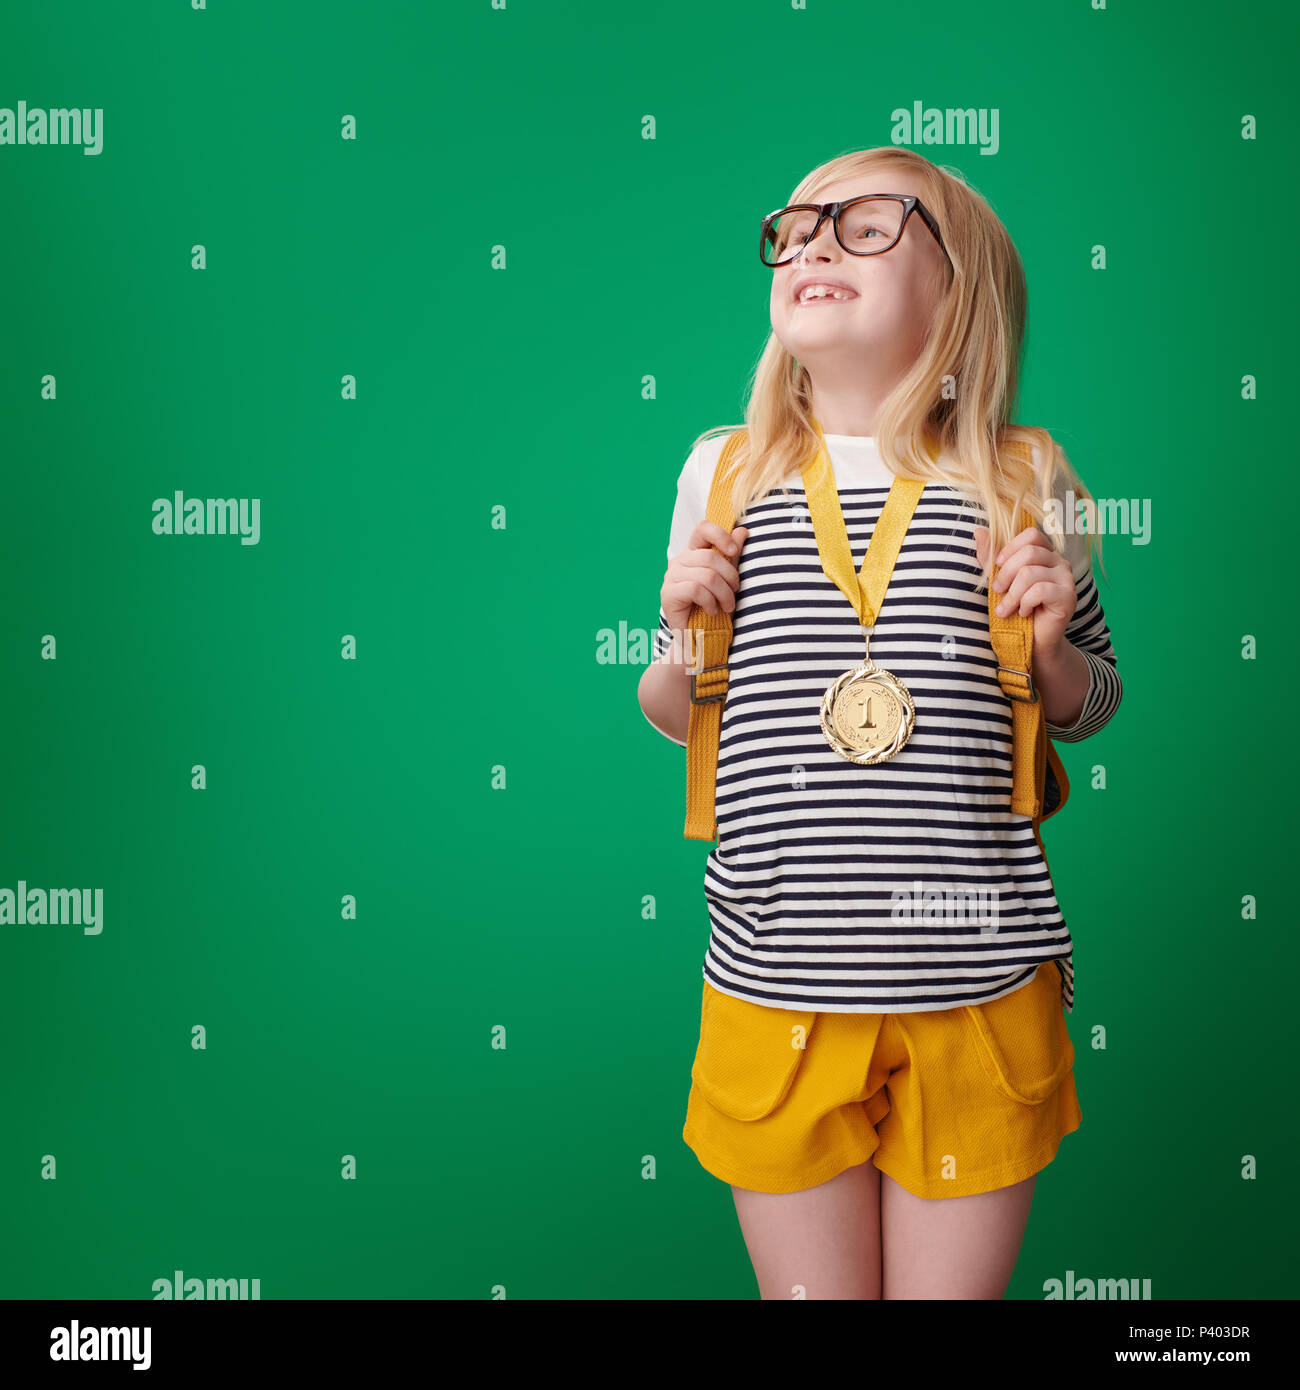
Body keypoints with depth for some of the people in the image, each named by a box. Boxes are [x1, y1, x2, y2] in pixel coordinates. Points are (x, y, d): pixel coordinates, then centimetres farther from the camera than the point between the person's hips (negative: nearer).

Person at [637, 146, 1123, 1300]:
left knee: (953, 1287, 16)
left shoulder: (1024, 480, 0)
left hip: (981, 987, 0)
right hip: (776, 986, 1)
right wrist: (687, 634, -8)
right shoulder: (724, 471, 2)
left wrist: (1051, 646, -9)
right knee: (809, 1290, 16)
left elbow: (1091, 704, 12)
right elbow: (671, 716, 12)